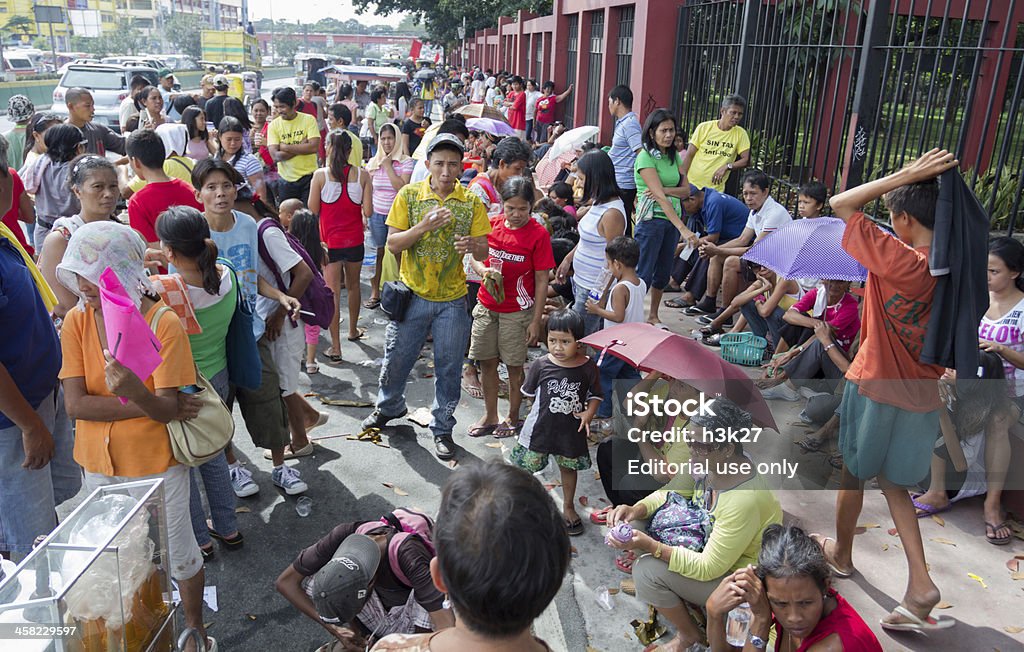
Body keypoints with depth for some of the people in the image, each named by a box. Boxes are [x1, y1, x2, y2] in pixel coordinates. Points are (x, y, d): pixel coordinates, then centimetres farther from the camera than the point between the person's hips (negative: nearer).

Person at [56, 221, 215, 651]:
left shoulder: (164, 322, -20)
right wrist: (152, 405, -22)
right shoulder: (77, 322, -8)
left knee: (178, 554, 11)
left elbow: (167, 408, -24)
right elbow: (75, 404, -14)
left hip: (156, 460, -4)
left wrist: (138, 392, -46)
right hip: (100, 462, 4)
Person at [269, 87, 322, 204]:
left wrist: (285, 147, -12)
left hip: (309, 177, -2)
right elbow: (275, 156, -10)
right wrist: (301, 147, -15)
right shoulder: (274, 125, 0)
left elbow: (314, 147, -16)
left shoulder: (308, 119, -3)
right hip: (286, 180, 2)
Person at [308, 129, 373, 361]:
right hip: (354, 240, 2)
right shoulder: (362, 175, -7)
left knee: (333, 292, 2)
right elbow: (368, 211, -8)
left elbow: (313, 210, -8)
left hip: (330, 240, -2)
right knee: (353, 285, 22)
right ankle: (353, 330, 41)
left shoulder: (320, 175, -11)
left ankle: (335, 347, 3)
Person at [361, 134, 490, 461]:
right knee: (396, 358, 14)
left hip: (452, 301, 0)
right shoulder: (409, 195, -5)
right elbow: (392, 244, -8)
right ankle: (389, 406, 43)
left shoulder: (472, 203, -4)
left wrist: (473, 245, -28)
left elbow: (484, 252, -4)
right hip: (413, 295, 1)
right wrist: (424, 226, -24)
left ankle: (442, 428, 26)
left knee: (448, 367, 9)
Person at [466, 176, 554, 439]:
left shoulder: (538, 234, -12)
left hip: (517, 311, -4)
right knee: (487, 361, 12)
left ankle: (513, 418, 25)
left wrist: (536, 321, -11)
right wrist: (484, 271, -15)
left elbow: (542, 281, -10)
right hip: (486, 306, 4)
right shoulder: (491, 224, -1)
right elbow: (475, 258, 9)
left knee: (514, 366, 7)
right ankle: (490, 416, 28)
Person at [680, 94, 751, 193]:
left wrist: (727, 167, -19)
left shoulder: (740, 133, 0)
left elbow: (746, 160, -4)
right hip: (692, 184, 0)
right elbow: (689, 155, -1)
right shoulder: (704, 127, -2)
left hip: (716, 190, 1)